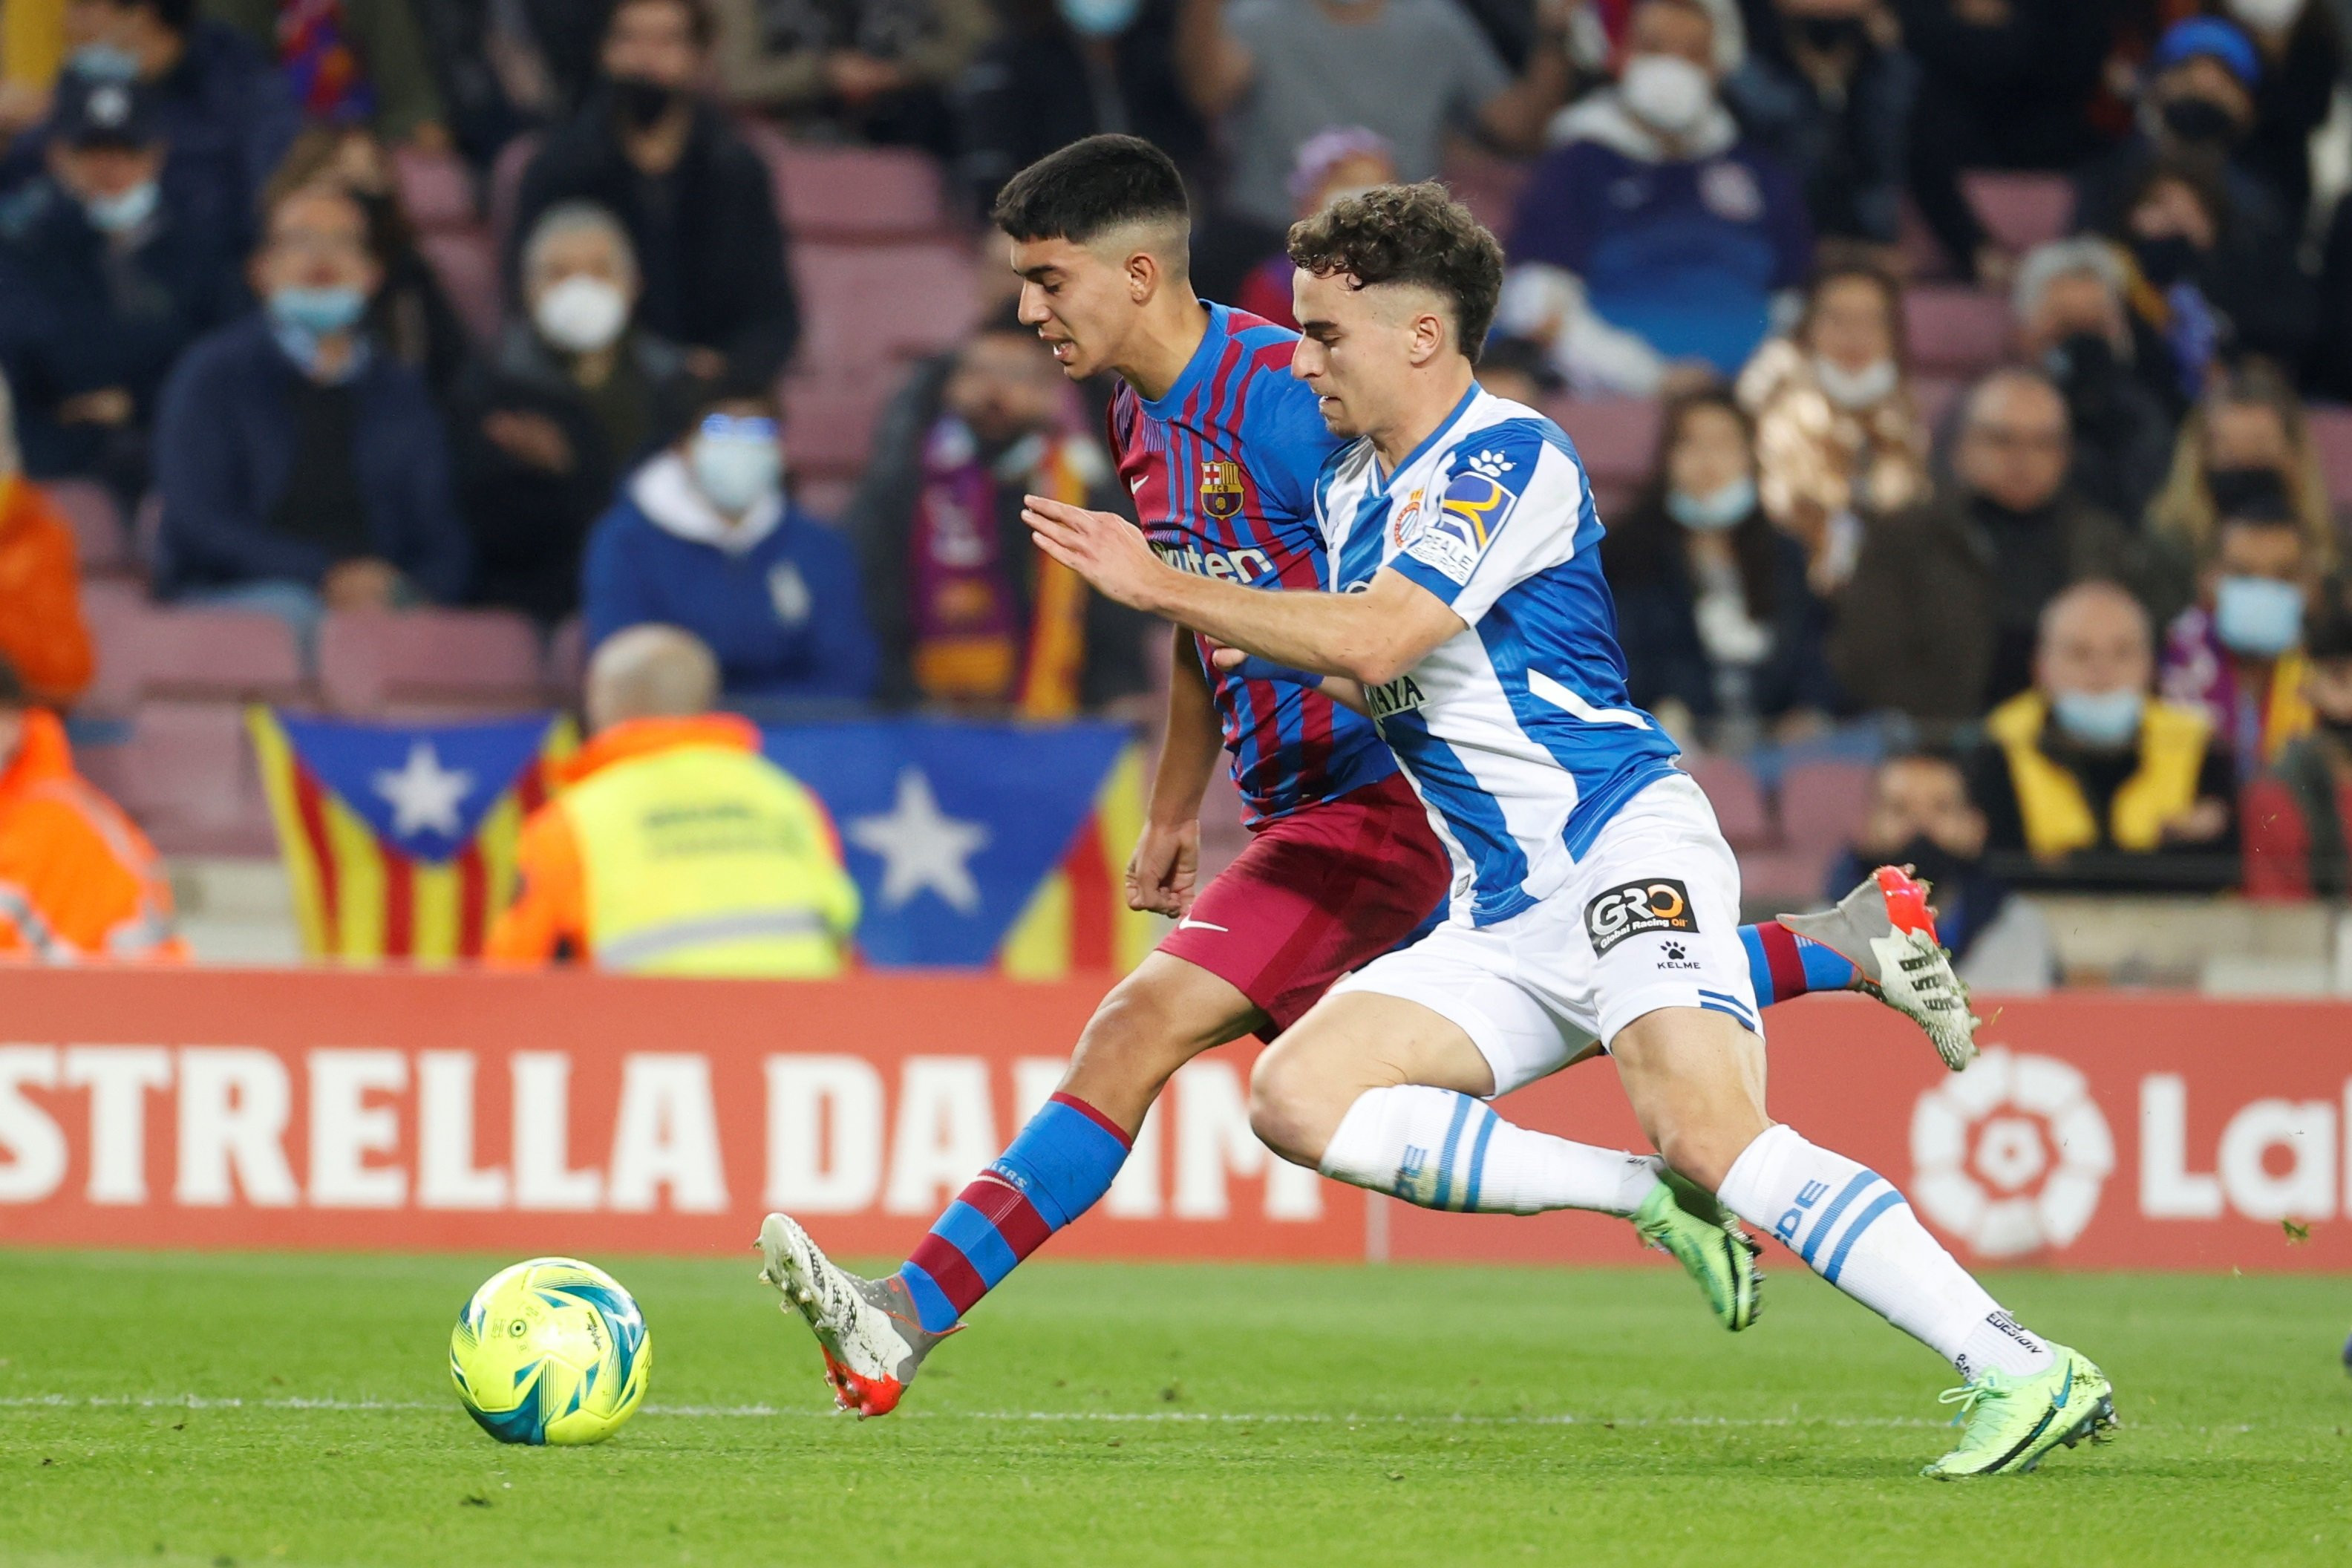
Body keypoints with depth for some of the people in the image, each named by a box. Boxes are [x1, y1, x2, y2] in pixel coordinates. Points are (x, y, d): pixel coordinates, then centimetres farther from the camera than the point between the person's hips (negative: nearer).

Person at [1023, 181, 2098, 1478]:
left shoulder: (1508, 458, -10)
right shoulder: (1348, 489, 18)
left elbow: (1372, 641, -22)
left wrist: (1163, 588, -15)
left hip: (1623, 849, -9)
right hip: (1502, 918, 9)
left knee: (1708, 1134, -29)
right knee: (1296, 1098, -9)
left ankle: (2027, 1373, -30)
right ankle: (1650, 1198, -6)